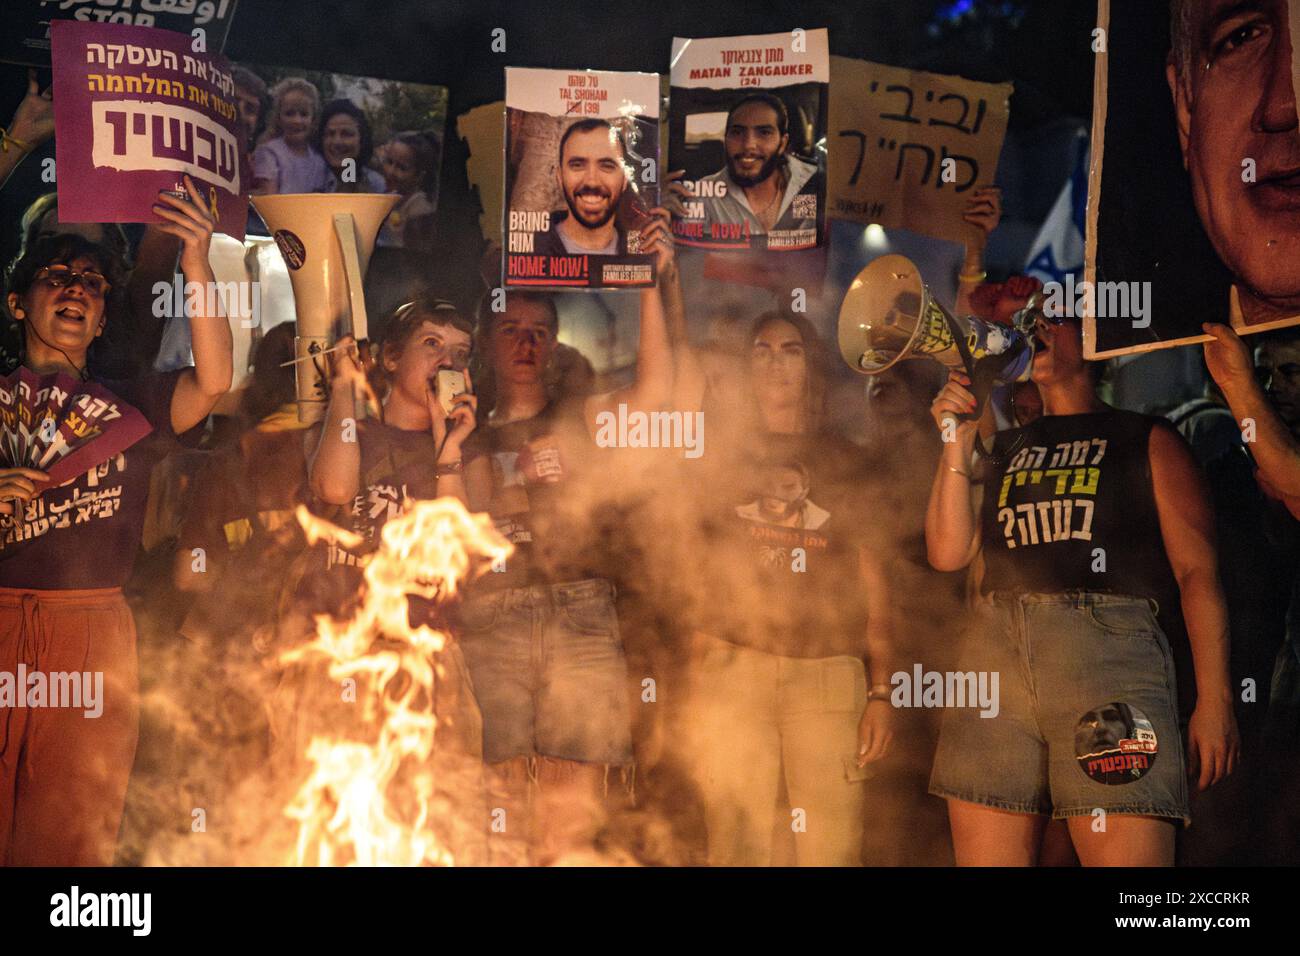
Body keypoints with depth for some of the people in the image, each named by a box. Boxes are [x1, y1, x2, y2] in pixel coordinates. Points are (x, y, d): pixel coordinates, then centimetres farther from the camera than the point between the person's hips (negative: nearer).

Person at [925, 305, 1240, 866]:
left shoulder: (1146, 441, 16)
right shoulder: (1004, 450, 26)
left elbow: (1198, 570, 6)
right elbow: (948, 553, 14)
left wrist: (1214, 700, -5)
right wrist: (956, 443, 10)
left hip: (1109, 645, -3)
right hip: (996, 649, 3)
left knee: (1126, 864, -15)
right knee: (985, 858, -3)